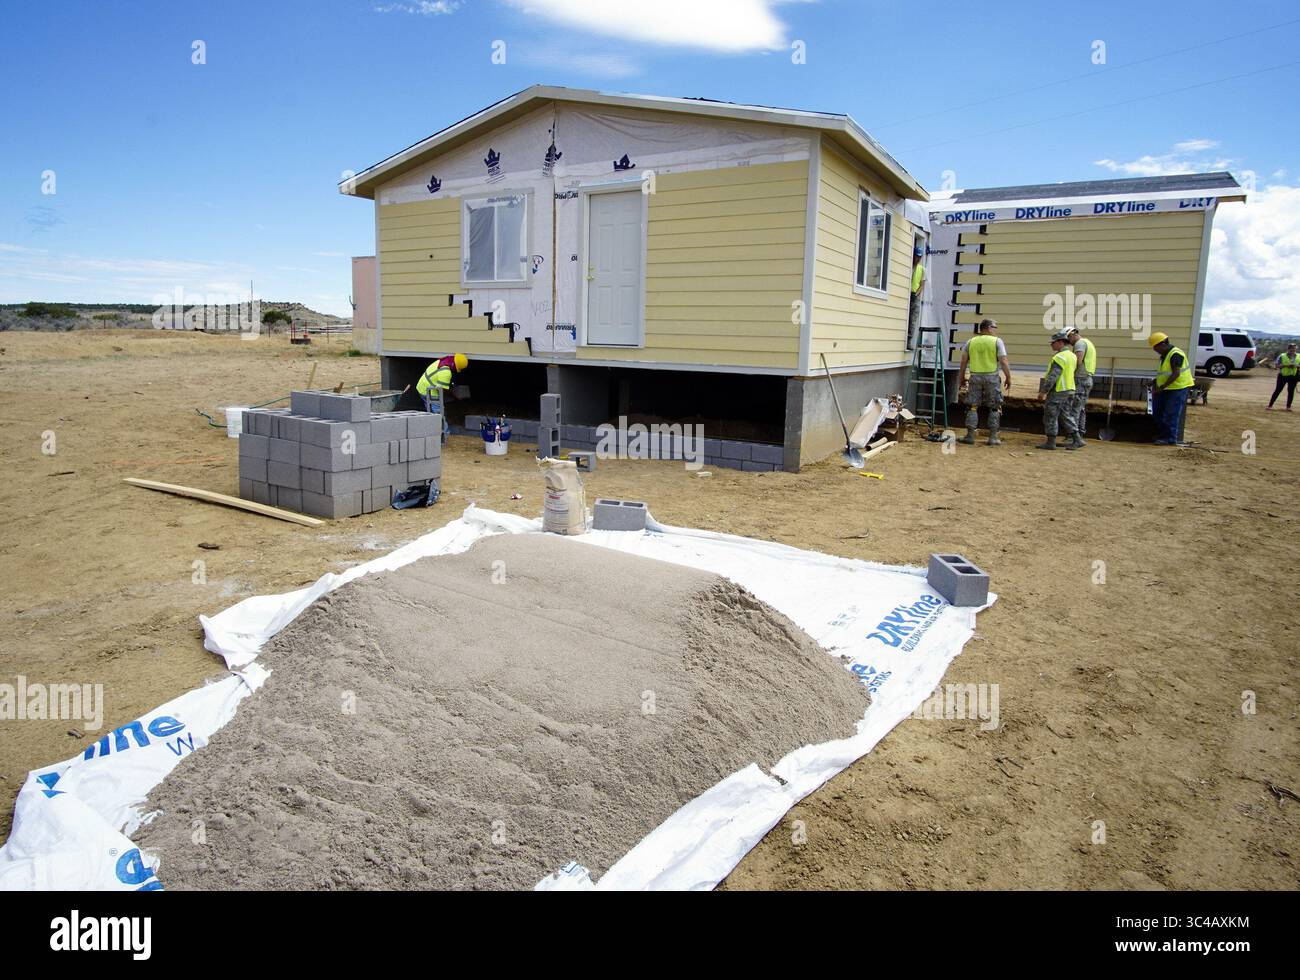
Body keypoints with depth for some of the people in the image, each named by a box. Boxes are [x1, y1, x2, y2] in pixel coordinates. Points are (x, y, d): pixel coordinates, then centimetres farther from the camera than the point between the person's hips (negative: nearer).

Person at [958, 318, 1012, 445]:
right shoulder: (997, 341, -2)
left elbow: (963, 361, 5)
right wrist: (1008, 378, -2)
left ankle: (970, 436, 3)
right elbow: (1003, 361, -8)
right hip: (992, 377, -2)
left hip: (975, 377, 2)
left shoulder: (971, 342, 7)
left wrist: (961, 378, 11)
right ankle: (993, 437, 6)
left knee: (972, 407, 6)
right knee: (994, 408, 7)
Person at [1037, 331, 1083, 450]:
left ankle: (1050, 442, 3)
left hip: (1058, 391, -9)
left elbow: (1052, 377, -22)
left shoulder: (1059, 357, -16)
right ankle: (1077, 440, 10)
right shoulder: (1072, 355, 13)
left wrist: (1043, 391, -19)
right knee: (1066, 416, 14)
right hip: (1069, 391, 9)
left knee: (1050, 417, -1)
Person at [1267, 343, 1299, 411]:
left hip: (1293, 376, 2)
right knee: (1278, 390, -1)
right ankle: (1270, 405, 0)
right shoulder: (1282, 356, -2)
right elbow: (1277, 365, -7)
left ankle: (1288, 406, 13)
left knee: (1291, 391, 5)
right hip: (1283, 375, -2)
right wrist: (1286, 365, -20)